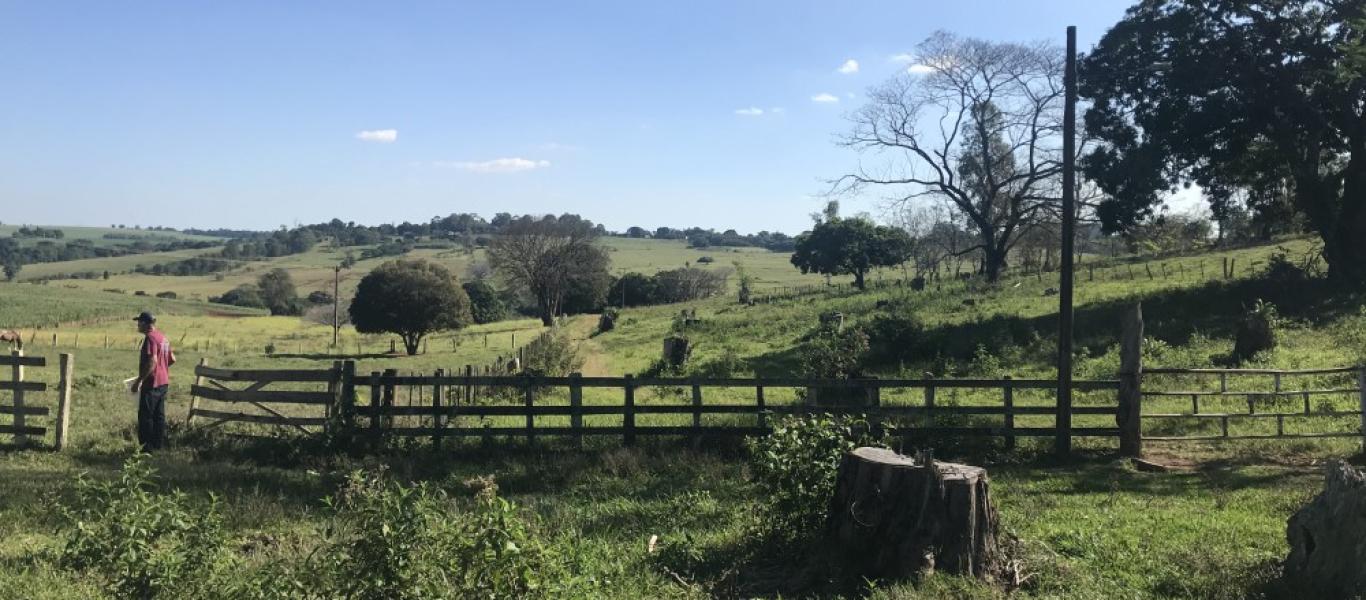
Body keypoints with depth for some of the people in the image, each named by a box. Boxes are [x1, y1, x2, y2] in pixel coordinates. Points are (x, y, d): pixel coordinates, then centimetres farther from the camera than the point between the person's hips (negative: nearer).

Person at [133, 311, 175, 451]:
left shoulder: (150, 338, -16)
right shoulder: (163, 337, 12)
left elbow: (152, 362, -26)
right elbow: (172, 359, 17)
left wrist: (139, 380, -22)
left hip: (151, 383, -9)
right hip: (163, 382, 9)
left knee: (145, 416, -2)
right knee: (159, 415, 12)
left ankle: (147, 447, 0)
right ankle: (159, 444, 16)